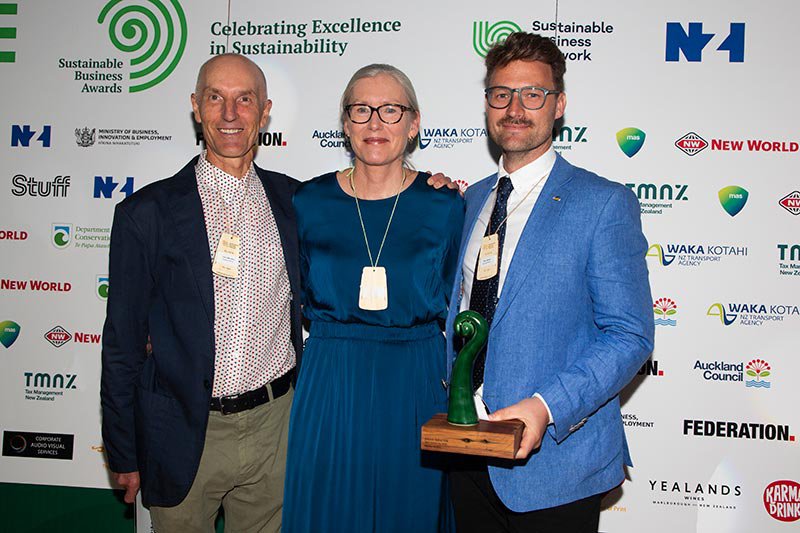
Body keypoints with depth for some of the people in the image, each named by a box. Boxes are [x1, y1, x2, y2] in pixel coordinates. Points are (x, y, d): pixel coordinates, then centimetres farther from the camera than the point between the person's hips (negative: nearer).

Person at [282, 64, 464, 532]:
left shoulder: (445, 207, -3)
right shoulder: (310, 202, 0)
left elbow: (456, 310, 4)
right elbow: (296, 300, 9)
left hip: (416, 387, 0)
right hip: (329, 387, 1)